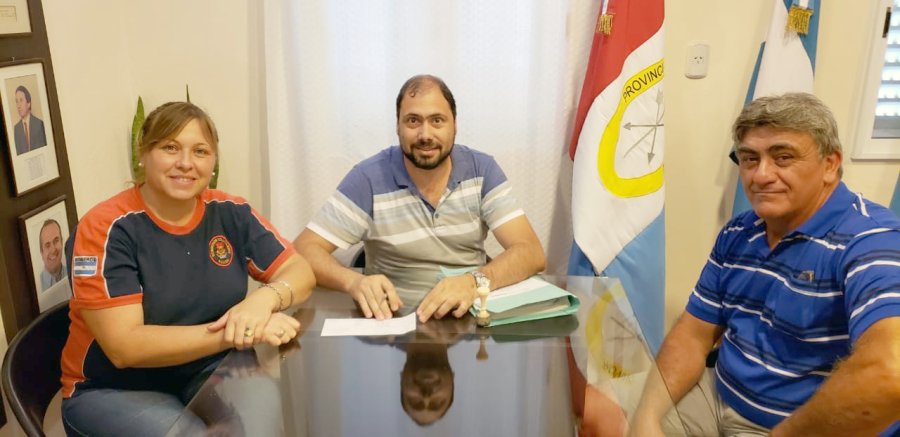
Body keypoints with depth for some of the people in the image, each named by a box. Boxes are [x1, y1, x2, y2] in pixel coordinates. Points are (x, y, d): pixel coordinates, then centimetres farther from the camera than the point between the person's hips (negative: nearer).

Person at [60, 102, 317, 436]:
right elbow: (124, 347, -23)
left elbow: (300, 270, -2)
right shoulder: (107, 228, -16)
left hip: (209, 371, 4)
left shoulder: (229, 213, -4)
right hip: (113, 390, -3)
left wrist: (265, 297, -26)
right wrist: (235, 333, -33)